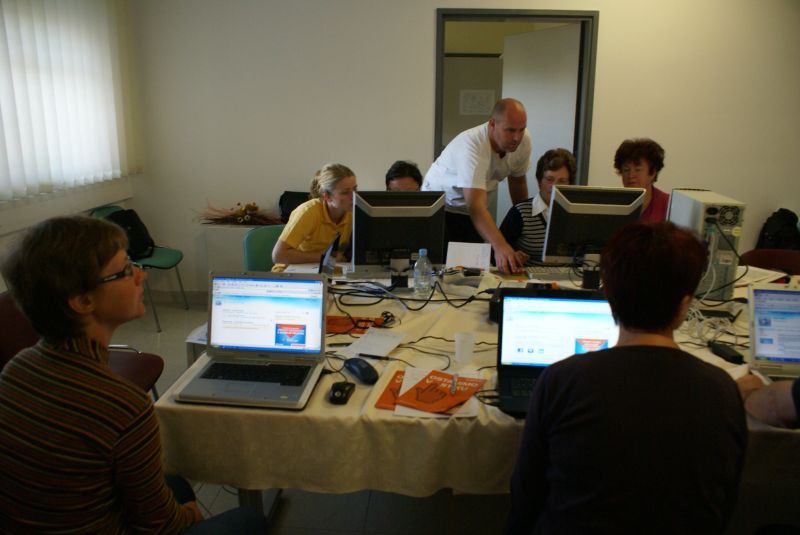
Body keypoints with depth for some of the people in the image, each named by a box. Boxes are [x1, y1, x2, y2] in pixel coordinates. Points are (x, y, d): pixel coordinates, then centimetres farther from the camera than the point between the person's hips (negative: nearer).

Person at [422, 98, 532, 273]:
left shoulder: (524, 140, -14)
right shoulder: (472, 145, -35)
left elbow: (517, 180, 4)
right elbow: (476, 206, -45)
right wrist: (501, 247, -57)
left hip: (471, 211, 6)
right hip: (441, 205, -5)